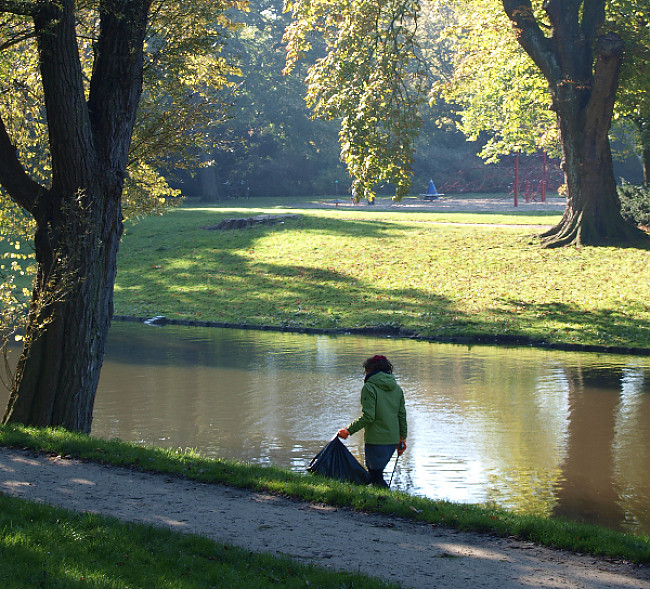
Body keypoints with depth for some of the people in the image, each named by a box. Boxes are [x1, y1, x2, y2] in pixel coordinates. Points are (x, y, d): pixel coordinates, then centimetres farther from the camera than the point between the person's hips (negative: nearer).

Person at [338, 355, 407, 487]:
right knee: (376, 472, 19)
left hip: (376, 440, -7)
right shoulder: (397, 388, 10)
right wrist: (402, 438, 21)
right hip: (393, 440, 7)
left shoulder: (369, 387, -10)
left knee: (376, 477, 2)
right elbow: (402, 416, 12)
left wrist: (348, 430, -10)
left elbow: (368, 417, -17)